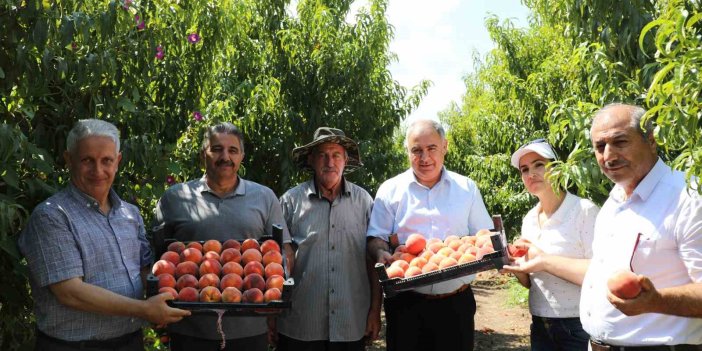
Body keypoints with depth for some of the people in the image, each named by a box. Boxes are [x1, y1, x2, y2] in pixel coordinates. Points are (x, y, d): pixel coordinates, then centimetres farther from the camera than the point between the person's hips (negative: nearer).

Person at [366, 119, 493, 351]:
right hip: (406, 305, -1)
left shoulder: (466, 188, 8)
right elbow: (376, 237, 2)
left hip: (456, 303, 1)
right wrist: (381, 253, -20)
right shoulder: (390, 190, 4)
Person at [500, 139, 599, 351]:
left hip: (580, 328, -6)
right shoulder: (528, 220, 6)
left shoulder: (585, 211, -12)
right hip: (540, 327, 6)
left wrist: (544, 260, -22)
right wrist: (514, 266, -8)